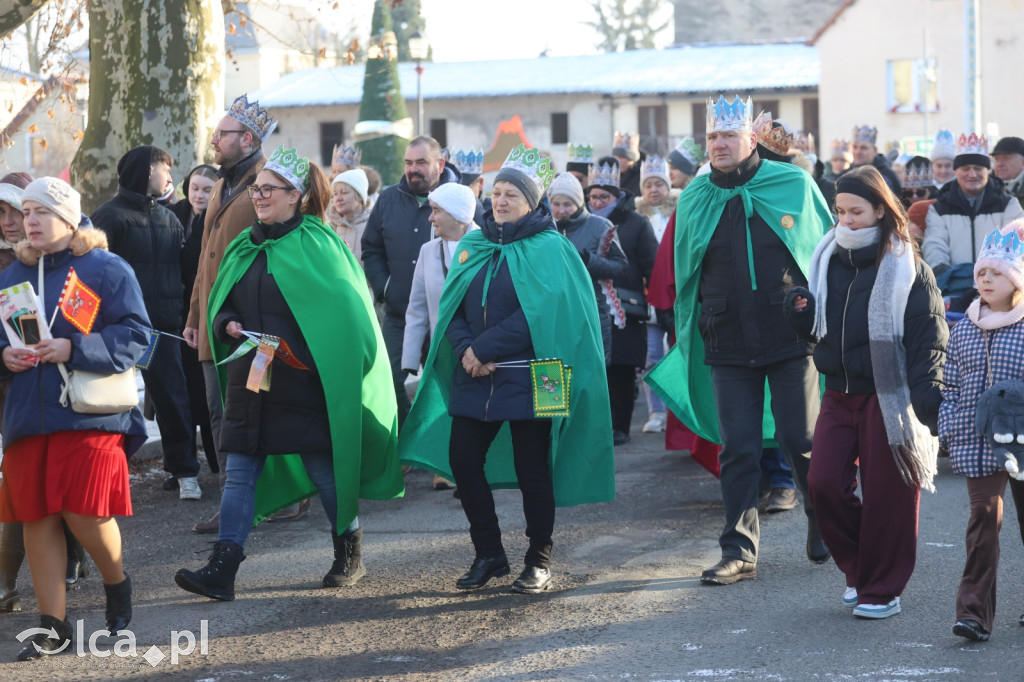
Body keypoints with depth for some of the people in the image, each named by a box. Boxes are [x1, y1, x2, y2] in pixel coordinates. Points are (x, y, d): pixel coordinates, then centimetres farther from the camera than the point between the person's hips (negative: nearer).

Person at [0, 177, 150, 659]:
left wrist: (75, 348, -19)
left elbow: (135, 335, -9)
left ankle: (117, 582, 21)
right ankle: (51, 624, 12)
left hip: (88, 413, -5)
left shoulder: (107, 270, -2)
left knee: (84, 512, -11)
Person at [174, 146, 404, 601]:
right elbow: (221, 304, 20)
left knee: (324, 470, 4)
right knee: (240, 473, -1)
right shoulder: (245, 247, 13)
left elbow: (342, 312, -8)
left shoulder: (315, 244, -6)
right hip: (250, 380, 6)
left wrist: (298, 348, -15)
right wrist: (228, 325, -2)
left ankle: (350, 557, 22)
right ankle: (222, 570, -5)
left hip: (305, 382, -6)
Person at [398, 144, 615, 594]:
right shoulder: (473, 247, 11)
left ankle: (539, 561, 12)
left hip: (527, 378, -5)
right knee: (462, 460, 2)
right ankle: (488, 555, 15)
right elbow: (452, 306, 6)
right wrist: (466, 349, -13)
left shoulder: (549, 249, -5)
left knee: (531, 470, 0)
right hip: (475, 377, 5)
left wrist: (484, 348, -18)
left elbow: (539, 312, -15)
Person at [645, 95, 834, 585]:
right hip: (728, 344, 2)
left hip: (791, 336, -2)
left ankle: (825, 524, 26)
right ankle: (739, 552, 7)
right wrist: (690, 338, 15)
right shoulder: (695, 199, 5)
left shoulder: (793, 185, -2)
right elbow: (685, 277, 15)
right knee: (737, 450, 2)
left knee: (802, 440, 3)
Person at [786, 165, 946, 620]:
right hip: (839, 393, 5)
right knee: (824, 483, -4)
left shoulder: (906, 267, -7)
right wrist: (801, 311, -5)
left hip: (888, 395, -5)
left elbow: (929, 336, -9)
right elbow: (815, 327, 18)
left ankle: (882, 589, 13)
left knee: (885, 494, -1)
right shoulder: (828, 260, 9)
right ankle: (858, 568, 18)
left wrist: (927, 396, -19)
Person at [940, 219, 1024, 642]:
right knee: (983, 517, -4)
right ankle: (974, 611, -6)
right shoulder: (964, 330, 6)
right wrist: (948, 431, 3)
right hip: (977, 444, 2)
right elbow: (951, 385, 10)